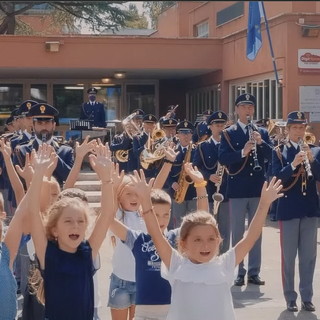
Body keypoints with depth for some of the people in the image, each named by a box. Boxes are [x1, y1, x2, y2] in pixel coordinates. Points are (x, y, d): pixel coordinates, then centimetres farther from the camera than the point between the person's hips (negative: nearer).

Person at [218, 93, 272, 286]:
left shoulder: (262, 132, 9)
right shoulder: (228, 133, 1)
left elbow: (272, 156, -2)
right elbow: (223, 158, -12)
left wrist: (261, 143, -18)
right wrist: (243, 152, -26)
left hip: (258, 188, 3)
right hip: (238, 189, -2)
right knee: (238, 232, 3)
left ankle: (254, 272, 15)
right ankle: (238, 272, 10)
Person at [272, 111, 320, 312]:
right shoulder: (279, 152, 0)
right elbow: (276, 178, -12)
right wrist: (293, 164, -26)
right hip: (288, 210, -2)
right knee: (288, 256, 3)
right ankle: (290, 298, 12)